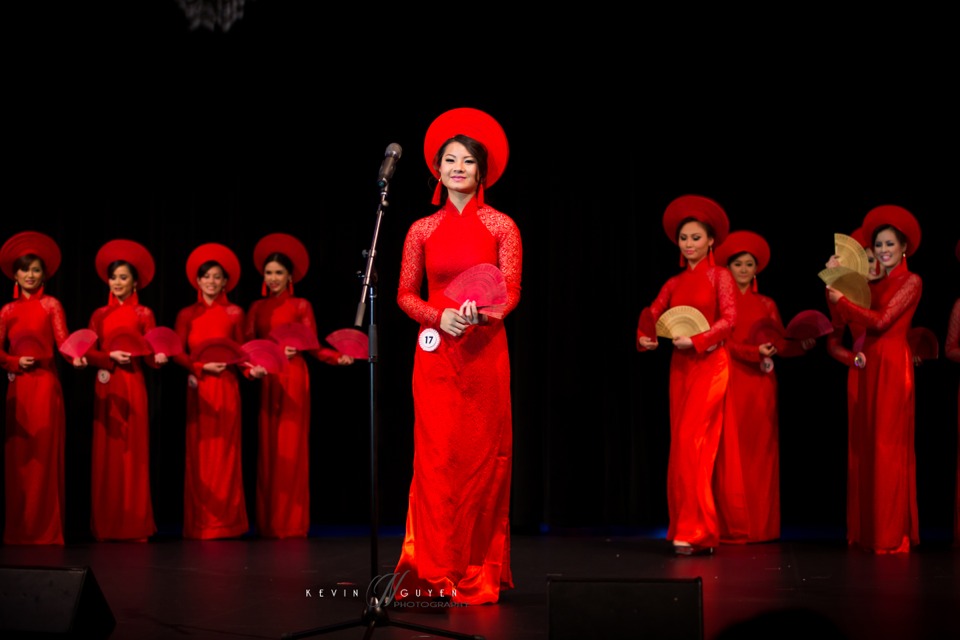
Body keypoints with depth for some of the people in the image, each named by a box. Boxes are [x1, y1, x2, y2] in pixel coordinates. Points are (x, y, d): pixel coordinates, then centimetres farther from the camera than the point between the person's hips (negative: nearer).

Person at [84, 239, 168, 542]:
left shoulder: (144, 314, 5)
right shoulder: (100, 315, 11)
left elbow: (150, 354, -1)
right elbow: (89, 352, 4)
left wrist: (158, 358, -23)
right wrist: (111, 357, -13)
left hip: (132, 385, -2)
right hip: (105, 387, 2)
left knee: (133, 451, -3)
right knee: (106, 452, 3)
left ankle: (134, 525, 0)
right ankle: (106, 525, 7)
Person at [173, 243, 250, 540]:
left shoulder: (234, 313, 7)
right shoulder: (187, 315, 8)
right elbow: (177, 353, 3)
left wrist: (229, 362, -13)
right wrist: (202, 366, -12)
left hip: (226, 387, -1)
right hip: (197, 388, 1)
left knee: (224, 450, -3)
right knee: (199, 451, 0)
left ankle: (226, 521, 1)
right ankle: (199, 523, 4)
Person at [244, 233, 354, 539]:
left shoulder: (301, 306, 5)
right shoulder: (257, 308, 13)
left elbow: (312, 346, -2)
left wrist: (338, 357, -18)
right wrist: (251, 368, -15)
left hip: (293, 379, -3)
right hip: (267, 382, 3)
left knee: (290, 447, -6)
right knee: (268, 447, 2)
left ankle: (291, 523, -3)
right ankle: (268, 523, 5)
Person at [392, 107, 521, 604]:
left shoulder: (501, 227, 4)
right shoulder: (422, 230, 8)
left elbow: (510, 291, -1)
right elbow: (405, 294, 8)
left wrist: (482, 313, -22)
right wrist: (440, 317, -11)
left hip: (485, 353, -1)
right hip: (435, 353, 1)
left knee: (483, 456, 0)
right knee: (437, 457, -3)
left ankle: (480, 573, 8)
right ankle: (437, 570, 3)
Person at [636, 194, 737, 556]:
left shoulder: (720, 276, 0)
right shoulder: (674, 283, 15)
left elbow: (728, 319, -11)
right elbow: (652, 315, 7)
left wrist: (696, 340, -21)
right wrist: (644, 337, -13)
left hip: (709, 364, -6)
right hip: (680, 366, 6)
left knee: (690, 442, -14)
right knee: (683, 445, 5)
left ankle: (695, 530, -10)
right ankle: (688, 528, 10)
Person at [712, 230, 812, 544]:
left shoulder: (767, 305, 15)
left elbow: (781, 344, 7)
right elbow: (721, 341, -5)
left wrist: (803, 344, -11)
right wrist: (754, 352, -16)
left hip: (761, 384, 4)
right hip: (730, 381, -3)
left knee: (761, 451, 3)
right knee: (731, 453, -6)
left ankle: (761, 525, 6)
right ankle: (732, 526, -5)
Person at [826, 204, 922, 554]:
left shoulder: (911, 281, -2)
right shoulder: (876, 284, 18)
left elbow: (881, 320, -13)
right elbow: (849, 318, 6)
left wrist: (842, 300, -9)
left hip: (892, 367, -7)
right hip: (870, 366, 7)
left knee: (888, 445, -8)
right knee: (870, 445, 5)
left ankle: (893, 534, -5)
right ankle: (872, 530, 9)